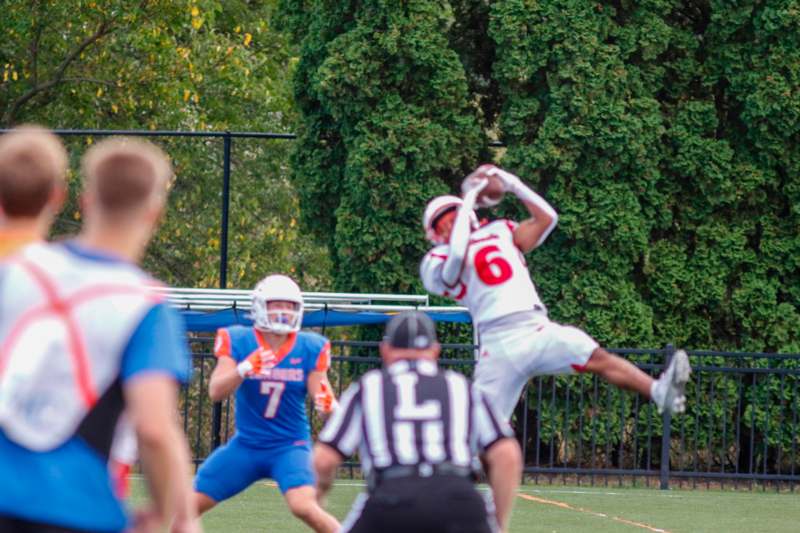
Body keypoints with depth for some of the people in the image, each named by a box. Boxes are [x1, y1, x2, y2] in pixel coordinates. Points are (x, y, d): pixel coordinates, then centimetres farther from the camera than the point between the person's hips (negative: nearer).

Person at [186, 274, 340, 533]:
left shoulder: (309, 348, -5)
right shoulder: (238, 342, -8)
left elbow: (321, 396, -4)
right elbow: (215, 392, -17)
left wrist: (328, 404, -30)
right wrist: (244, 369, -36)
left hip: (290, 446, -2)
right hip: (246, 445, 2)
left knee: (304, 506, -28)